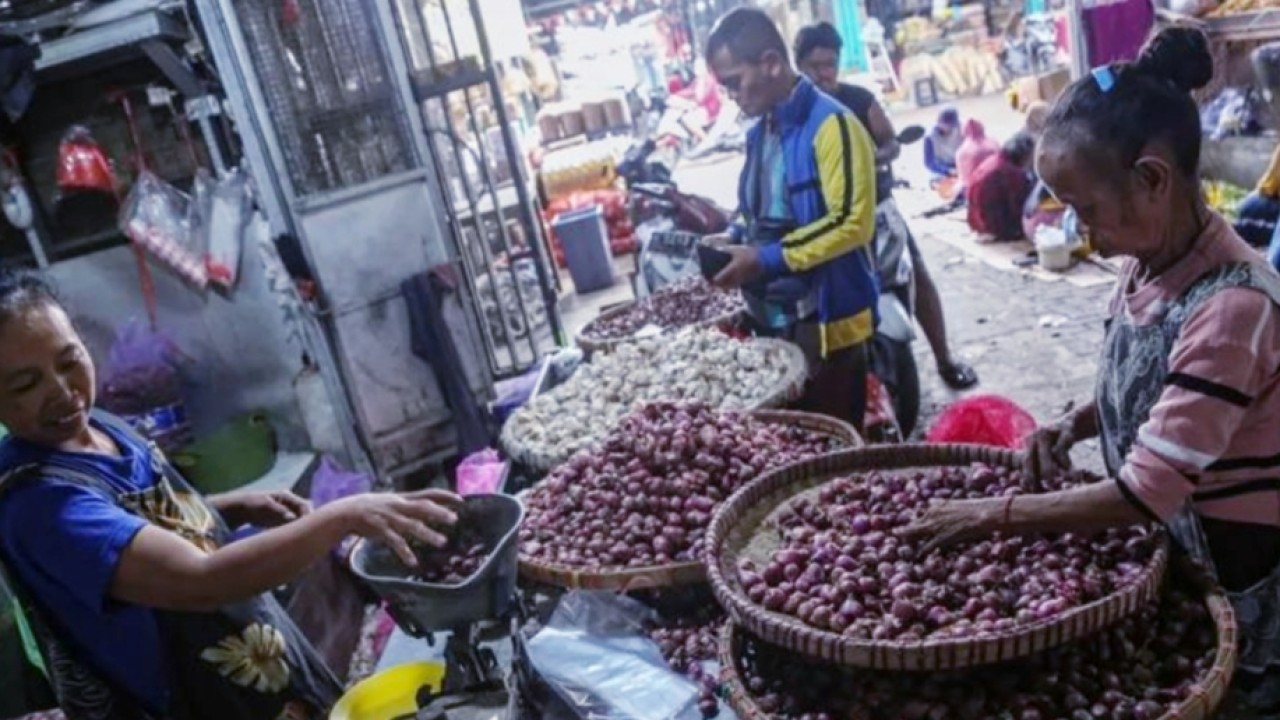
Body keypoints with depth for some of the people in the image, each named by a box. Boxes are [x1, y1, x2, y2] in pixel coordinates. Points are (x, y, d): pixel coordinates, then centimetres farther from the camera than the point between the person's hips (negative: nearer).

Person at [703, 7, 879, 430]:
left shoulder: (830, 125, -15)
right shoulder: (760, 133, 11)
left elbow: (851, 222, -23)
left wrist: (766, 258, -23)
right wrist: (737, 240, 4)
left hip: (826, 316, -8)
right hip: (775, 315, 8)